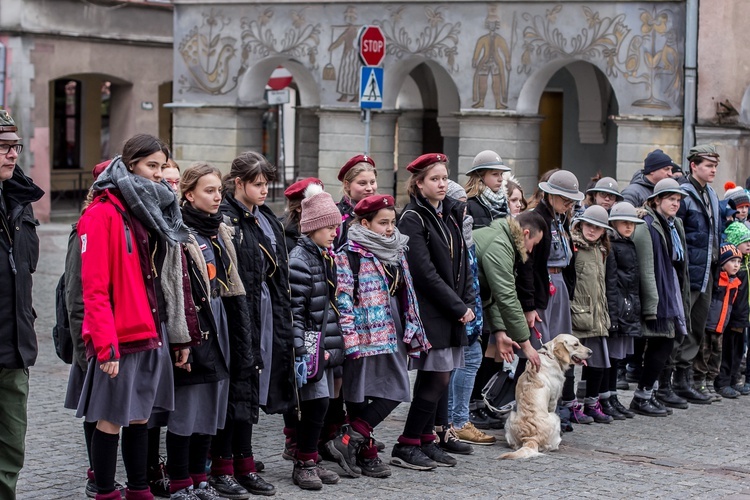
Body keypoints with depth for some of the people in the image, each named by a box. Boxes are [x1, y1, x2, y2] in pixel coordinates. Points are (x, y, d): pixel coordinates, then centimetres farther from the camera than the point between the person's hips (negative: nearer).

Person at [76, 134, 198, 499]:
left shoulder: (159, 212, 14)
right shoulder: (103, 213, -10)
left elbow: (175, 279, 16)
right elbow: (94, 287, -15)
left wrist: (182, 336, 13)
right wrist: (106, 344, -20)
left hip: (153, 333, 7)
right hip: (120, 337, -7)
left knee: (140, 416, 14)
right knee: (111, 420, 1)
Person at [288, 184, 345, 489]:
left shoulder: (325, 258, 15)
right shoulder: (300, 260, -13)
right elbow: (295, 309, -16)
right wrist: (300, 349, -20)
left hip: (326, 346, 8)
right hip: (310, 345, -8)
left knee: (319, 404, 10)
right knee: (316, 402, -10)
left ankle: (309, 461, 18)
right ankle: (303, 465, 0)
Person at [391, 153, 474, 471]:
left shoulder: (451, 214, 14)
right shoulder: (413, 219, -11)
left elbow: (463, 262, 15)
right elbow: (425, 272, -16)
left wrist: (468, 303, 3)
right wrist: (459, 307, -14)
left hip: (454, 311, 8)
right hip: (429, 311, -8)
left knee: (439, 378, 9)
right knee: (437, 379, -8)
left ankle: (426, 441, 18)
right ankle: (406, 447, 0)